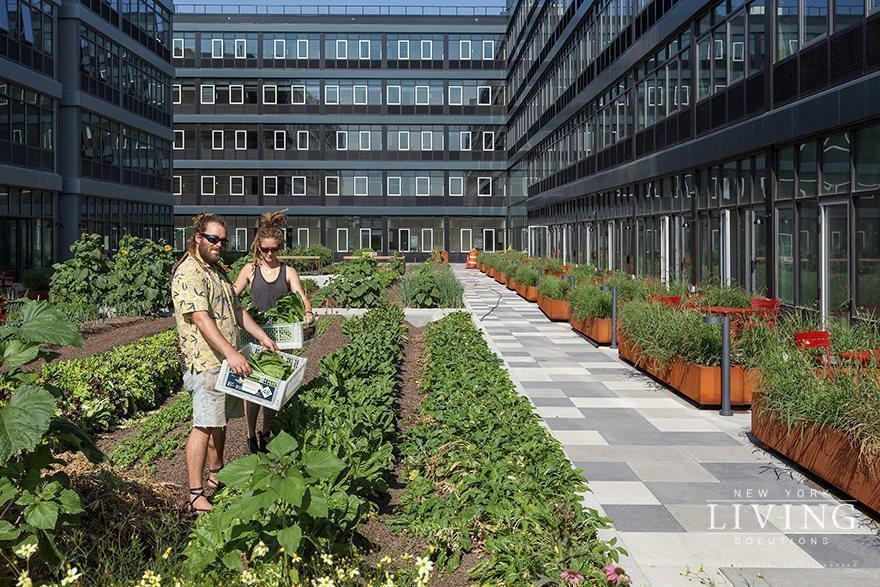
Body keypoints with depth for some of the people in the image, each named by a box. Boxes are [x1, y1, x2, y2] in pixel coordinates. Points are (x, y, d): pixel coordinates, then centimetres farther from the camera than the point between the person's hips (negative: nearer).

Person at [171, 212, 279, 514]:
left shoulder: (218, 271, 18)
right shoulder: (189, 273, -14)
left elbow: (236, 310, 24)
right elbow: (201, 319, -23)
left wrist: (263, 337, 15)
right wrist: (231, 353, -30)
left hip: (227, 361, 9)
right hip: (206, 362, -9)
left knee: (220, 421, 17)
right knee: (204, 426, -8)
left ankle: (216, 477, 30)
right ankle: (196, 495, -4)